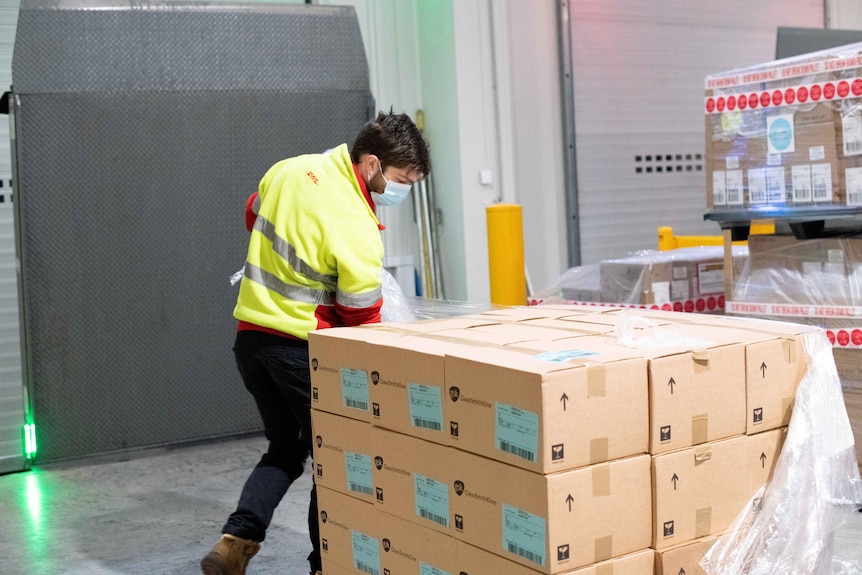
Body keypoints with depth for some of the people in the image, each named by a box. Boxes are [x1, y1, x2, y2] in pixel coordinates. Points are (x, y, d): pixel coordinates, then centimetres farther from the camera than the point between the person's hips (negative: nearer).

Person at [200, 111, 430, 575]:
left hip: (251, 333, 8)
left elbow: (254, 214, 22)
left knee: (284, 449, 20)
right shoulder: (355, 228, -21)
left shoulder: (289, 170, 2)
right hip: (304, 347, -8)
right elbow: (361, 317, -15)